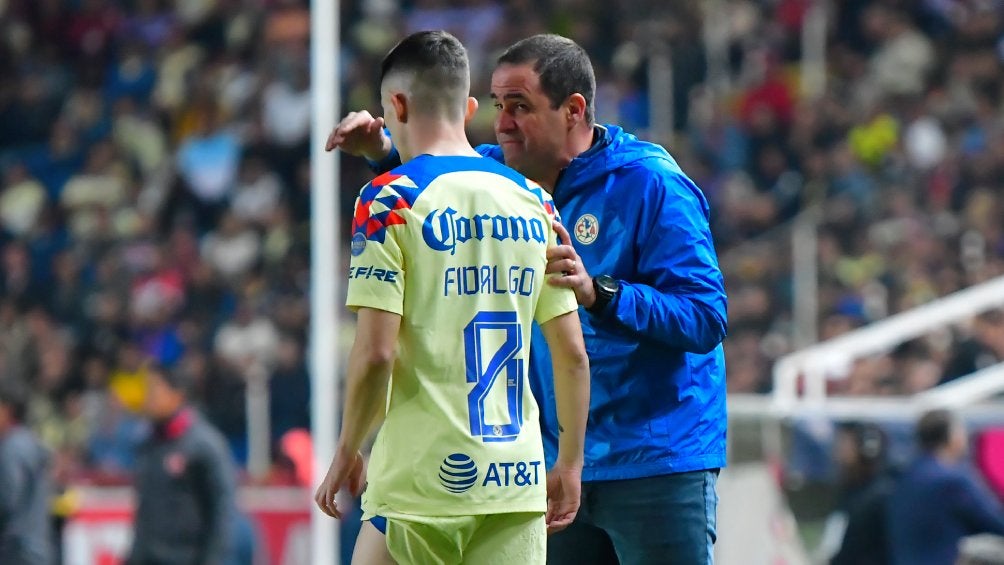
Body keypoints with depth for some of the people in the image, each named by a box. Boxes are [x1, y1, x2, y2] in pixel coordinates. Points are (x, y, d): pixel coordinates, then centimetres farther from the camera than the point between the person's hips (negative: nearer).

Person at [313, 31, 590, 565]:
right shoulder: (532, 202, 9)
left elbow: (375, 352, -12)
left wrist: (347, 453, 1)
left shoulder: (388, 200, -5)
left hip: (422, 481, -5)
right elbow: (573, 354, 10)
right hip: (518, 481, 5)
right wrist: (570, 464, 19)